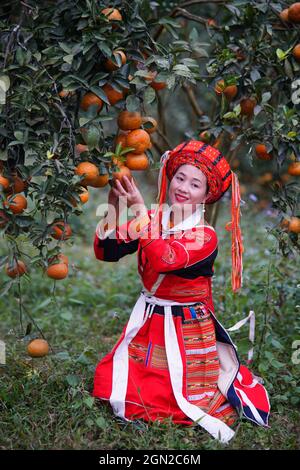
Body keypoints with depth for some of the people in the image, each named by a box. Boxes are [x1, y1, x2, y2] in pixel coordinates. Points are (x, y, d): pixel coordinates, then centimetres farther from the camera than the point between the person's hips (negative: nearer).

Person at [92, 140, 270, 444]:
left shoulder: (204, 236, -16)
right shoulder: (152, 220, -3)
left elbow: (164, 259, -36)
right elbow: (105, 252, -9)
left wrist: (139, 210, -37)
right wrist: (113, 208, -22)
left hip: (187, 330, -4)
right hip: (147, 323, 5)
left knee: (185, 401, 1)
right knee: (111, 385, 4)